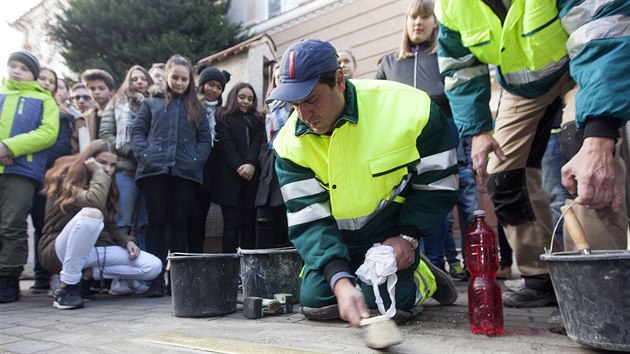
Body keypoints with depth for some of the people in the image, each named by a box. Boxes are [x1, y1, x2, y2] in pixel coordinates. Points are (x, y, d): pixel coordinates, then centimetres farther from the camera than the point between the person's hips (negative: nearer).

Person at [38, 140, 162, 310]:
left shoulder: (107, 186, 13)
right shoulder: (66, 180, -8)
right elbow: (94, 204, -30)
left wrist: (127, 241, -4)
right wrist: (99, 174, -15)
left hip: (94, 249, 6)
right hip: (59, 251, -6)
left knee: (153, 266, -11)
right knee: (91, 214, -38)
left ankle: (86, 274, -8)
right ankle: (68, 286, -27)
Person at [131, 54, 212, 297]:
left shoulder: (196, 108, 20)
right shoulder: (151, 103, 18)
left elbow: (205, 139, 12)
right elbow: (137, 132, 9)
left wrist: (196, 160, -6)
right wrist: (144, 156, -8)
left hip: (186, 173, 1)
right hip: (154, 170, 0)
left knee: (179, 223, 4)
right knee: (157, 222, 1)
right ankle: (155, 279, 2)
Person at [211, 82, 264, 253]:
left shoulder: (256, 119, 19)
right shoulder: (223, 117, 10)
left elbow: (257, 143, 4)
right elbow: (225, 143, -3)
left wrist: (251, 164, -14)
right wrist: (238, 166, -16)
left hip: (251, 176, 3)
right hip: (230, 176, -3)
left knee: (249, 222, 1)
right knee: (232, 222, -5)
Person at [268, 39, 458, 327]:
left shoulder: (406, 106, -23)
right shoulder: (291, 143, -16)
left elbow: (439, 183, -10)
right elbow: (308, 221, -20)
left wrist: (408, 236, -19)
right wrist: (340, 280, -34)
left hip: (394, 231, -3)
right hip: (337, 239, 3)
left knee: (382, 299, -21)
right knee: (314, 300, -9)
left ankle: (422, 276, 12)